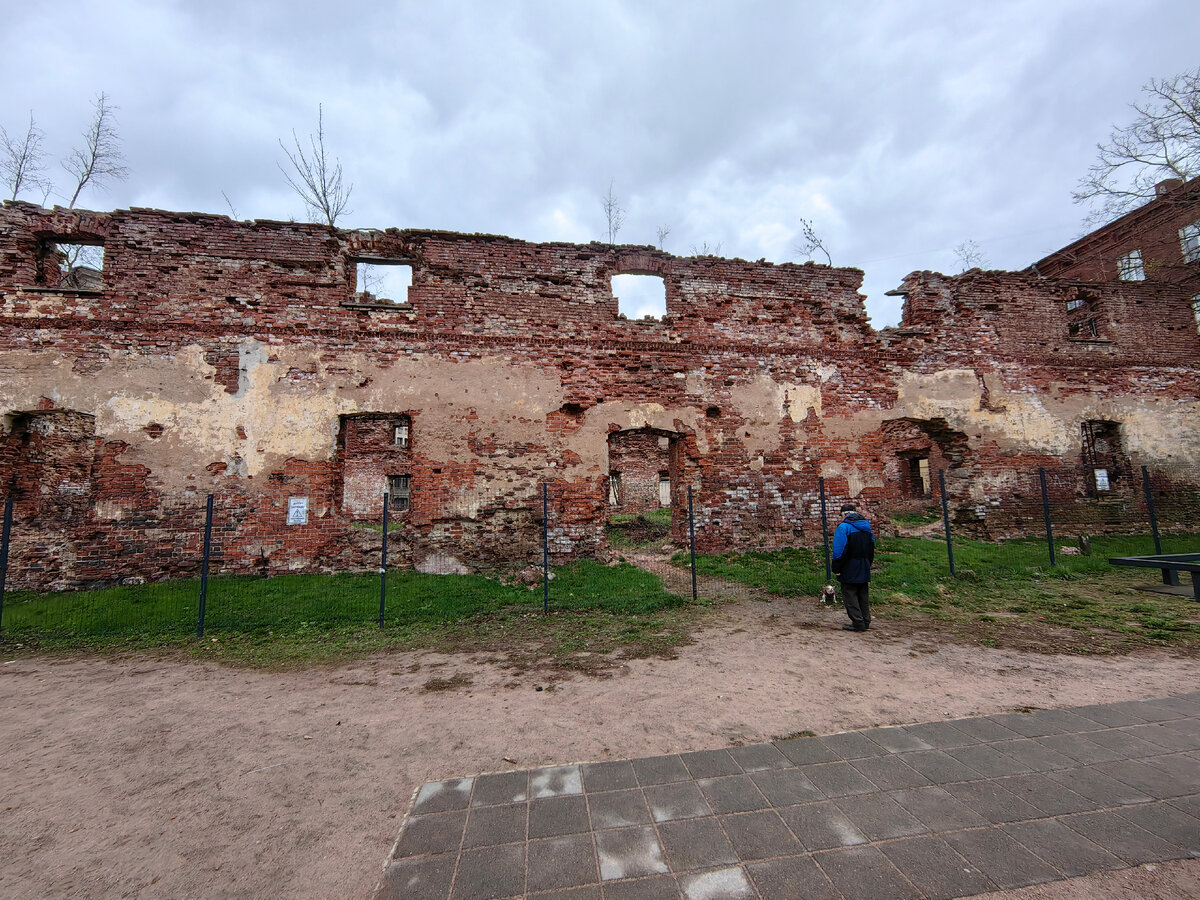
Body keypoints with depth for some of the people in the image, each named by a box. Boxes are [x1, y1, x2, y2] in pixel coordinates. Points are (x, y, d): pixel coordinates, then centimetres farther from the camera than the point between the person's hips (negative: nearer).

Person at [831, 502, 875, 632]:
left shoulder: (844, 526, -14)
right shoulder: (867, 526, 9)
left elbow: (839, 550, -17)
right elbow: (871, 549, 16)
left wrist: (837, 568, -10)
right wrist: (868, 564, 23)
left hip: (850, 570, -7)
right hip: (864, 569, 7)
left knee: (850, 594, 0)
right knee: (863, 595, 15)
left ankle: (858, 623, 0)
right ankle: (866, 622, 21)